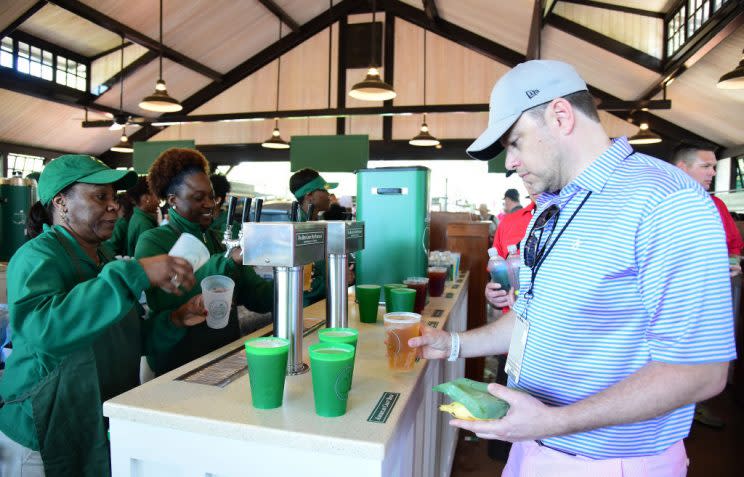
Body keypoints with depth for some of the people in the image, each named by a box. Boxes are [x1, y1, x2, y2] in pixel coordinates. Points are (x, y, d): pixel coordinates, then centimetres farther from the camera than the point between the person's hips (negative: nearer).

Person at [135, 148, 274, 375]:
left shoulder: (218, 239, 13)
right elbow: (164, 298, -22)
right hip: (178, 365, -4)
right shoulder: (152, 242, -3)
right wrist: (227, 261, -30)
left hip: (228, 355, 5)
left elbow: (255, 294, 3)